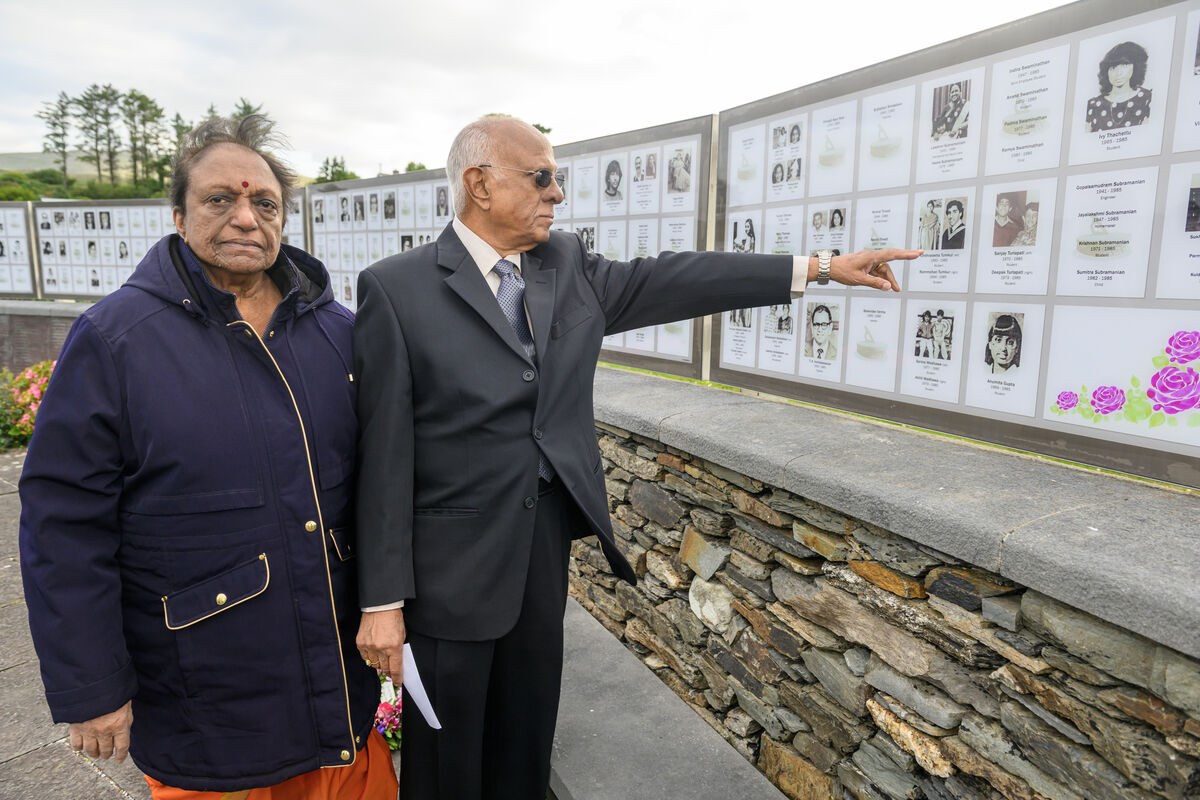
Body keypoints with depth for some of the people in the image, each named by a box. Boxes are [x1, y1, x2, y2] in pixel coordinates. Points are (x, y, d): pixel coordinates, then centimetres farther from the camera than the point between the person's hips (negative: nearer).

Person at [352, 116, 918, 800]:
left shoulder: (568, 266, 4)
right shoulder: (396, 289, -12)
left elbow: (671, 281, 5)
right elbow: (385, 454, -13)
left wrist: (821, 267, 4)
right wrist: (382, 601, -11)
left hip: (548, 539, 5)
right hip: (453, 559, -4)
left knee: (528, 738, 22)